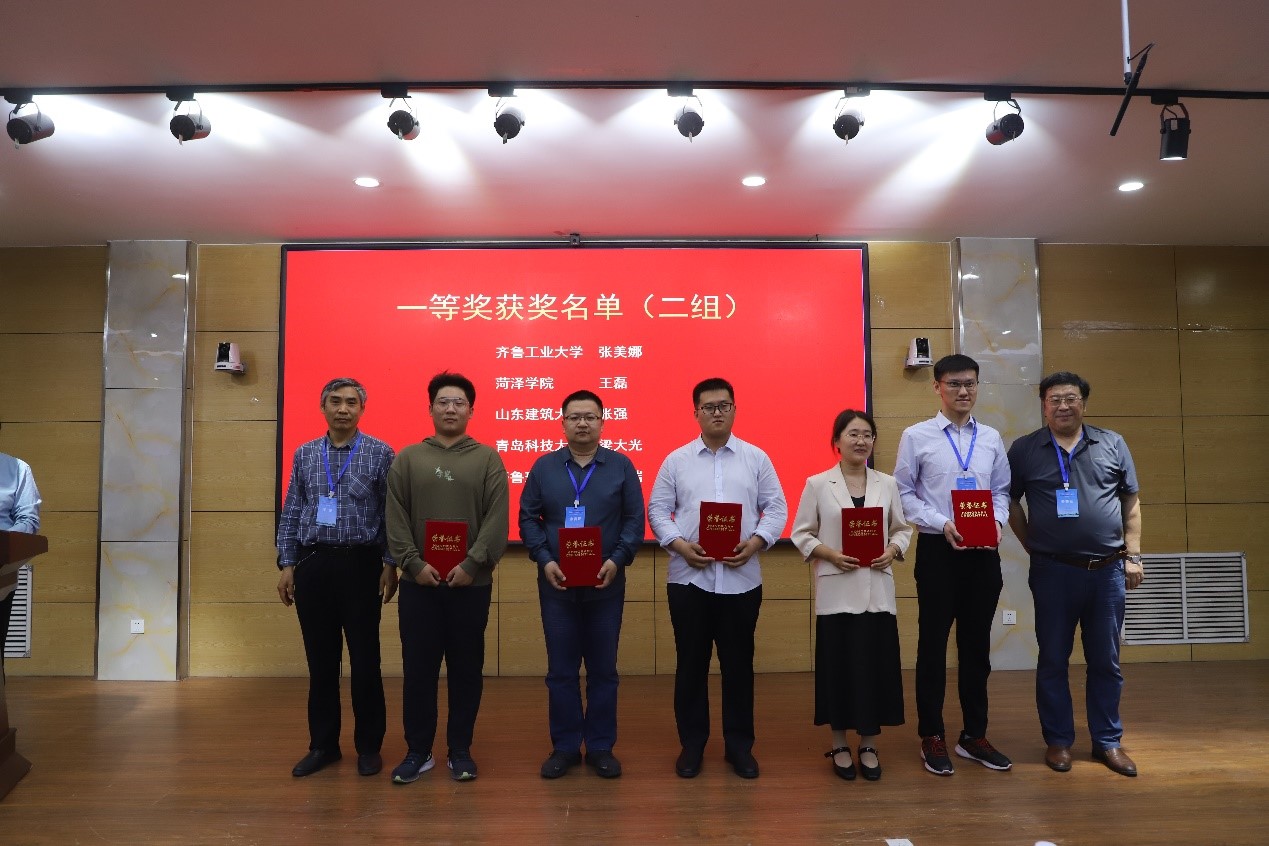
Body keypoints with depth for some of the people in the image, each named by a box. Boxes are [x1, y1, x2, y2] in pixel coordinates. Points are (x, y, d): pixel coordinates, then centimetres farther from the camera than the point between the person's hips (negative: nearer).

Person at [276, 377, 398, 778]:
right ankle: (323, 744, 24)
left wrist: (390, 565, -7)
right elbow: (291, 514, 10)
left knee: (365, 659, 3)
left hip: (360, 563, -3)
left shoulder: (380, 453, -2)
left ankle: (369, 746, 18)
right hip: (313, 564, 3)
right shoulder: (304, 454, 9)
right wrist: (287, 564, 4)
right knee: (320, 660, 10)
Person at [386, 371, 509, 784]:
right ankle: (418, 750, 22)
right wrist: (414, 563, -10)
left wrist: (472, 565, -13)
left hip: (471, 583, -1)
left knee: (466, 669, 8)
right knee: (418, 669, 7)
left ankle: (460, 750, 22)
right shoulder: (408, 458, 7)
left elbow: (497, 519, -5)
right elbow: (395, 518, 1)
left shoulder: (488, 459, 3)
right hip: (418, 583, 1)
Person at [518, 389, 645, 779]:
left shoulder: (621, 466, 2)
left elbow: (635, 520, 0)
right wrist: (544, 560, -10)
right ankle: (565, 746, 21)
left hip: (606, 585, 0)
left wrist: (617, 560, -13)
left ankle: (601, 746, 22)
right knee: (561, 670, 8)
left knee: (603, 670, 8)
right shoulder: (544, 467, 5)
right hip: (556, 585, 1)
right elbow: (528, 518, 4)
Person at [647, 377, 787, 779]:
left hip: (741, 578, 0)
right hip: (688, 577, 0)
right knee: (691, 663, 9)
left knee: (738, 663, 9)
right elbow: (657, 510, 3)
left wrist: (754, 543, -13)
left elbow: (776, 509, 3)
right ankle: (692, 743, 23)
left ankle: (739, 744, 24)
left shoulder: (757, 458, 6)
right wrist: (680, 545, -13)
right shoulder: (676, 460, 5)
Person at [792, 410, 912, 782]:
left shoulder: (887, 484, 7)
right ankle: (839, 745, 21)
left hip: (877, 590, 3)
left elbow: (903, 528, 12)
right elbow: (801, 534, 0)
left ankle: (868, 745, 22)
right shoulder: (817, 484, -2)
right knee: (838, 666, 4)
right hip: (836, 591, -2)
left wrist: (893, 550, -8)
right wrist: (829, 553, -15)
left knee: (876, 666, 6)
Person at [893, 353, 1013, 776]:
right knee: (933, 644, 6)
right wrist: (943, 524, -16)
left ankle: (974, 735, 27)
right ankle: (932, 737, 20)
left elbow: (1002, 490, 12)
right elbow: (903, 494, -4)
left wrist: (997, 520, -8)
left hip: (984, 552, 4)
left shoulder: (991, 437, 8)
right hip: (938, 550, -3)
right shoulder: (916, 436, -4)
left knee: (977, 645, 13)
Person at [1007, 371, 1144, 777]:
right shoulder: (1025, 449, 0)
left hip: (1108, 571, 2)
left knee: (1105, 661, 11)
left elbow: (1131, 502, 9)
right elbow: (1011, 502, 7)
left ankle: (1108, 741, 26)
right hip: (1053, 572, -1)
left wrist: (1133, 554, 3)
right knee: (1053, 660, 7)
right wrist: (1033, 547, 2)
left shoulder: (1112, 444, 5)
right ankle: (1058, 740, 21)